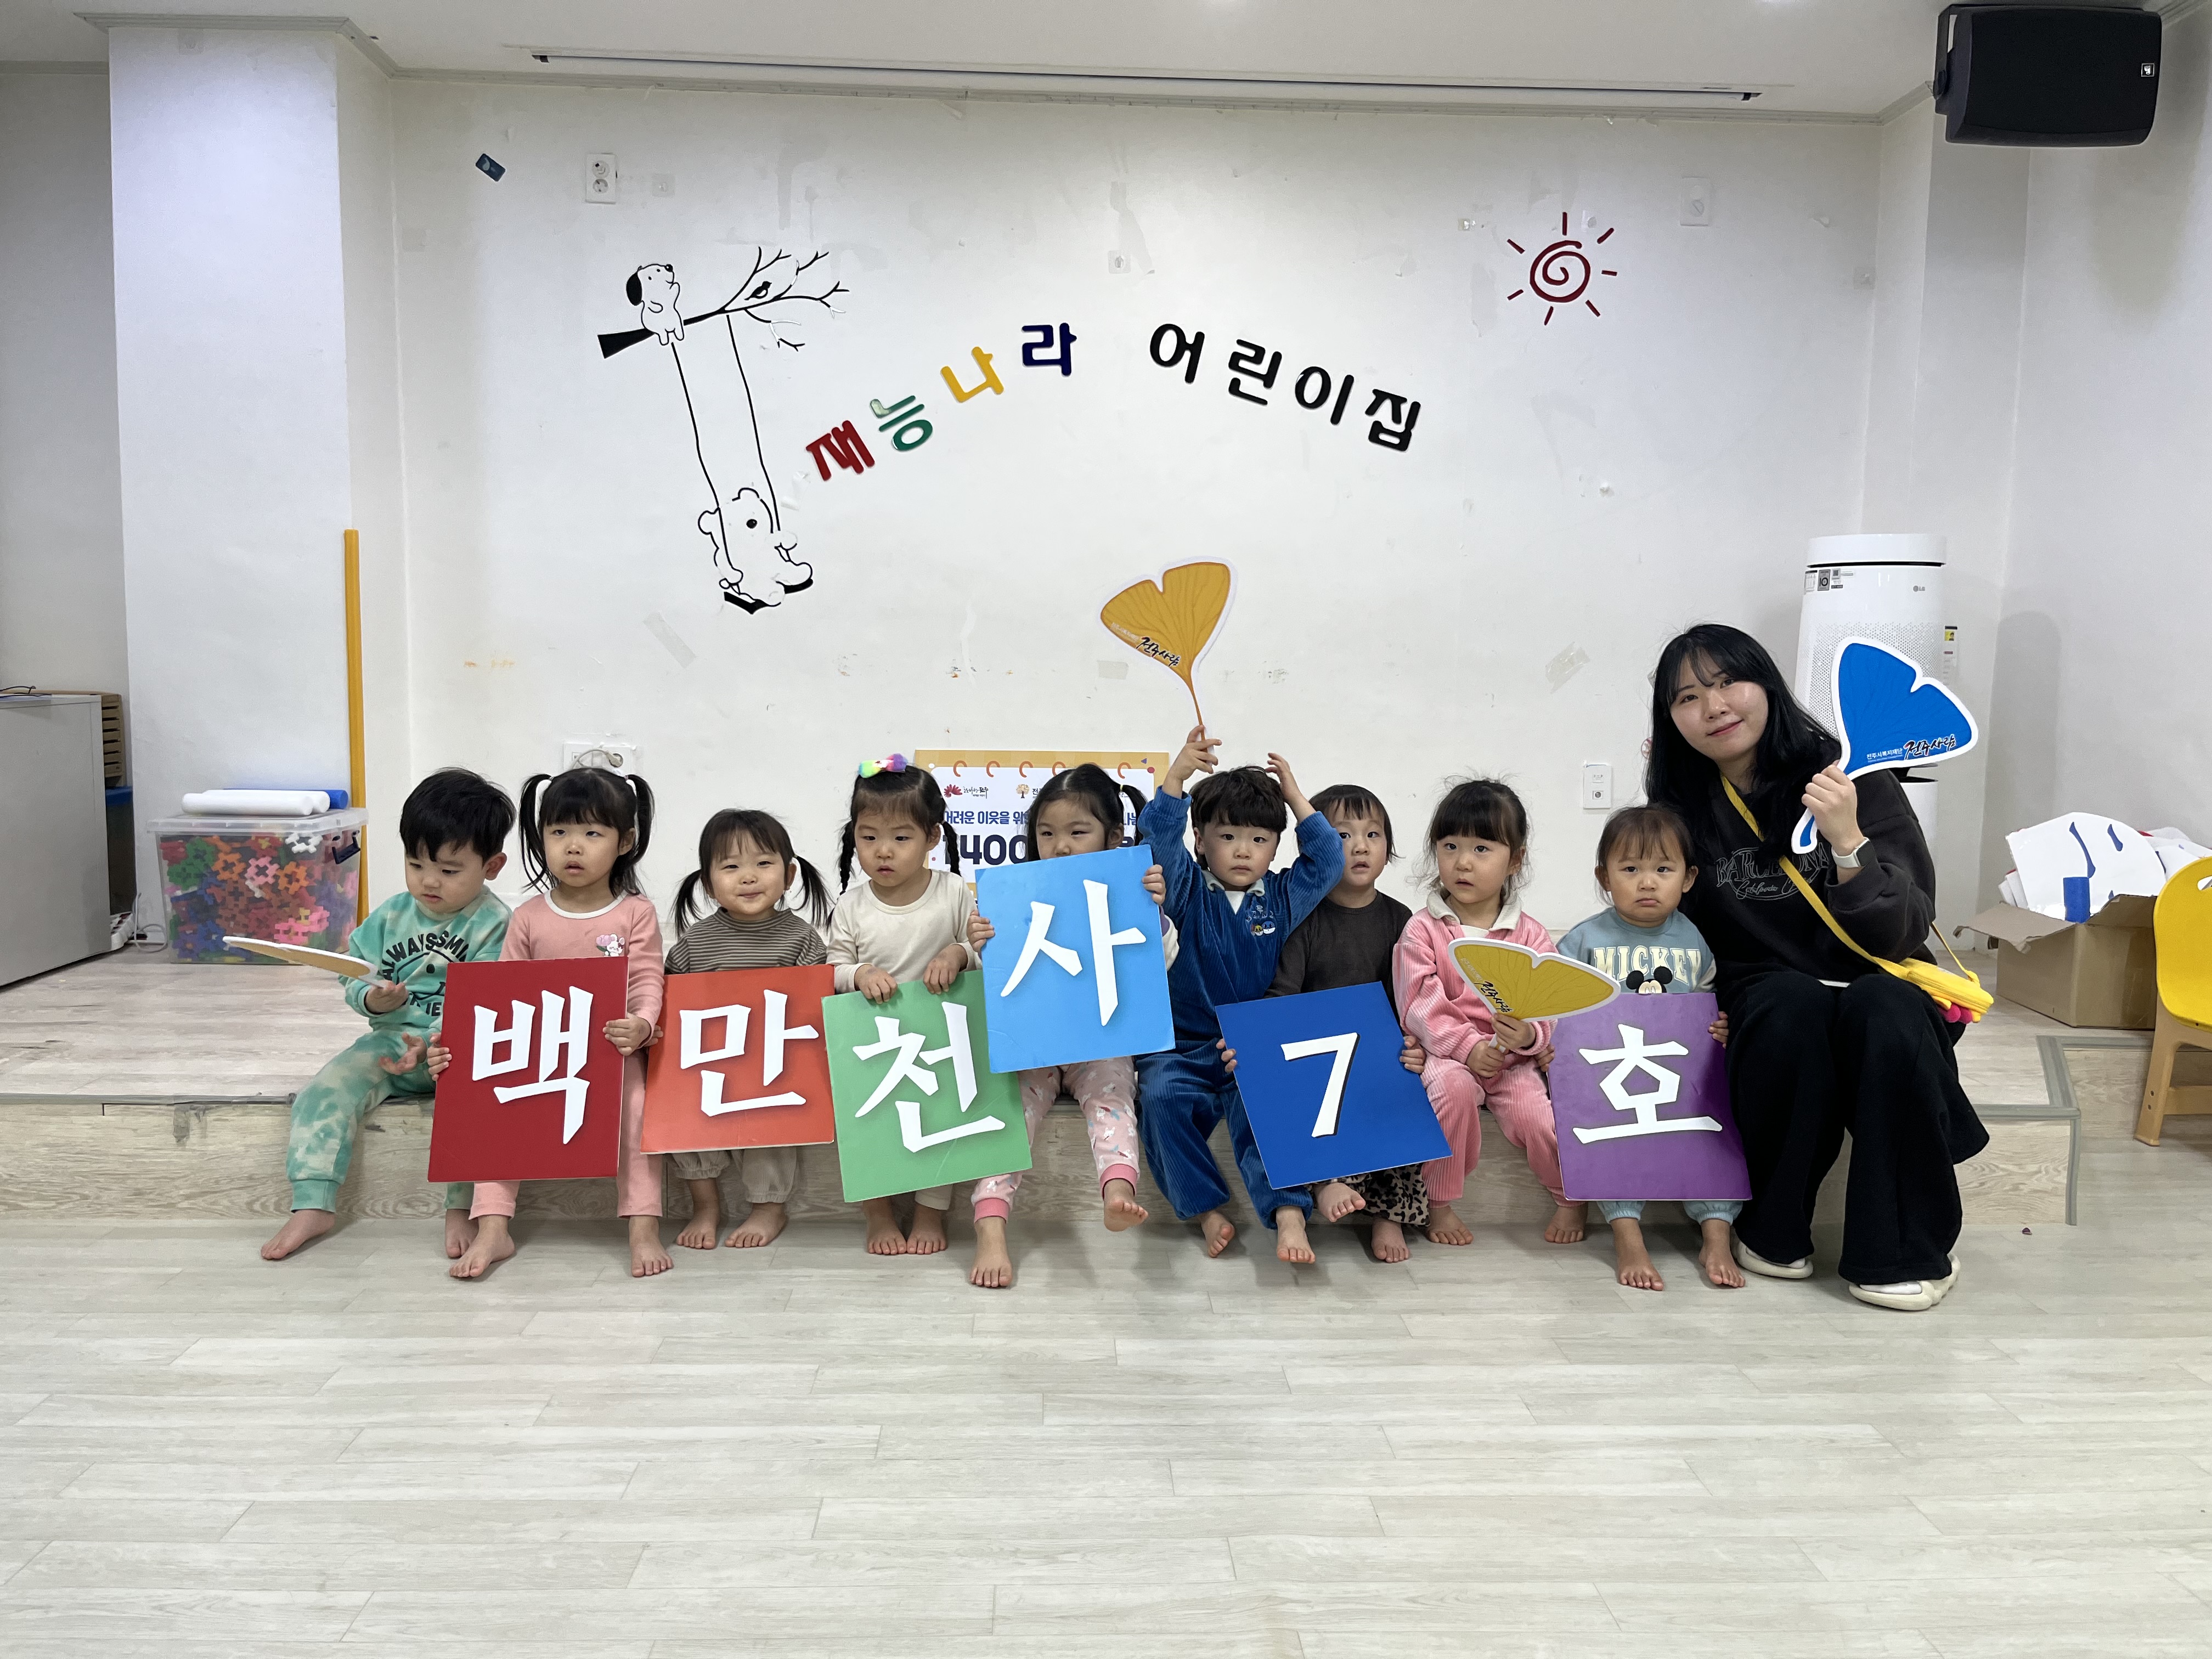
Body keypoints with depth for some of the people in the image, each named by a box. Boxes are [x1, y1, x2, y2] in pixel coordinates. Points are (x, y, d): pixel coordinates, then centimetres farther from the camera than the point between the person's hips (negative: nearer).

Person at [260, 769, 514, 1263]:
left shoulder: (493, 925, -8)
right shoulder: (391, 916, 8)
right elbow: (354, 977, 9)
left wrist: (431, 1043, -28)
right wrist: (372, 998, -15)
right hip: (391, 1039, 5)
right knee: (328, 1088, -17)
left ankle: (461, 1208, -23)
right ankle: (313, 1206, -12)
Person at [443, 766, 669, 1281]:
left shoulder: (636, 914, -2)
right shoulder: (530, 918, 5)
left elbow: (648, 985, -10)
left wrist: (640, 1026, -32)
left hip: (613, 1049, -3)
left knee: (637, 1105, -27)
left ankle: (644, 1229, -22)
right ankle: (494, 1229, -14)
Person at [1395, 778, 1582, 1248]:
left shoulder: (1530, 934, 2)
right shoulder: (1423, 930, -2)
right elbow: (1421, 1005, -10)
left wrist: (1528, 1034, -27)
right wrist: (1467, 1046, -25)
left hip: (1515, 1058, 1)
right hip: (1447, 1054, -1)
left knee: (1536, 1116, -23)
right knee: (1452, 1085, -33)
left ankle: (1571, 1196, 12)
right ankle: (1440, 1203, -13)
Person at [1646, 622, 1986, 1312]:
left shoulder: (1848, 779, -9)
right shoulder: (1679, 808, -3)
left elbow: (1904, 934, -15)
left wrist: (1848, 841, -30)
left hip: (1878, 988, 0)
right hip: (1765, 1001, 0)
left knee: (1888, 1015, -34)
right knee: (1795, 1009, -34)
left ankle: (1906, 1253, -17)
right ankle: (1774, 1232, -15)